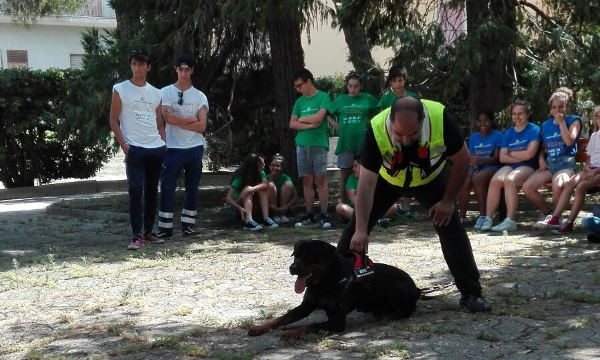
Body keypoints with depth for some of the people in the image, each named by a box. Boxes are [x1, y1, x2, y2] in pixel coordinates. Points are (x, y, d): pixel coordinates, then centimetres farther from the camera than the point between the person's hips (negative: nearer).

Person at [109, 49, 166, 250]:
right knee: (136, 191, -12)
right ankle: (136, 235, -9)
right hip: (134, 149, -5)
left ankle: (148, 231, 19)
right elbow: (114, 121, 0)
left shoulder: (155, 93, 14)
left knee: (152, 191, 10)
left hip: (157, 148, 5)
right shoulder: (120, 90, 2)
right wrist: (123, 143, -12)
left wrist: (164, 144, 8)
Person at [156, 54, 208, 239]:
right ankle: (165, 227, -3)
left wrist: (178, 121, -9)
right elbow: (168, 118, -13)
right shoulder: (165, 92, 2)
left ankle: (188, 224, 15)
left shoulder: (200, 96, 7)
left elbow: (202, 126, -4)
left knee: (192, 188, 7)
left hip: (195, 148, 2)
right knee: (167, 187, -6)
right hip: (173, 147, -2)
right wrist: (191, 119, -7)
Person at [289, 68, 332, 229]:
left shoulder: (323, 97, 0)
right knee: (307, 181, 5)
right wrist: (310, 124, -6)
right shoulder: (299, 101, 16)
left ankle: (324, 215, -6)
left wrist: (301, 119, 1)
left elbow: (319, 117, -13)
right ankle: (309, 215, 9)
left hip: (319, 143, -5)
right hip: (302, 144, 5)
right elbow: (292, 124, 9)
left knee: (320, 179, -7)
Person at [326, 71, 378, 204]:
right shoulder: (340, 100, 9)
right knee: (345, 173, 5)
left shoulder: (368, 98, 6)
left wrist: (369, 123, 3)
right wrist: (337, 126, 4)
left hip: (363, 142, -1)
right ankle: (343, 203, 11)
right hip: (345, 142, 1)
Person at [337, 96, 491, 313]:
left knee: (451, 228, -13)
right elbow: (367, 184, -34)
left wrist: (448, 201, -16)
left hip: (431, 178, 0)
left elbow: (461, 160, -19)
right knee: (356, 227, -3)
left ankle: (471, 293, -3)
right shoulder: (377, 129, -37)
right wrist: (361, 230, -38)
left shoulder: (440, 118, -37)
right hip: (387, 179, 0)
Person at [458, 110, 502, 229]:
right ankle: (462, 217, -19)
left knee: (477, 178, -37)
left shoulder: (497, 135, 2)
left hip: (492, 168, -4)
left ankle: (483, 216, -31)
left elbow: (497, 158, -7)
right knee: (464, 183, -29)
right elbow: (471, 157, 9)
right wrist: (475, 168, -13)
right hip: (476, 169, 4)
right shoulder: (473, 137, 16)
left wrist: (479, 159, -21)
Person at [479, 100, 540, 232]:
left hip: (528, 167, -5)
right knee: (495, 180, -26)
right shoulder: (508, 133, 16)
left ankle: (511, 220, -37)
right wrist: (520, 156, -8)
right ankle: (488, 218, -27)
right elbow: (502, 157, 5)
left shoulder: (534, 129, 1)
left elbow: (530, 154, -11)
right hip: (510, 166, 5)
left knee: (509, 179, -34)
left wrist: (511, 153, 1)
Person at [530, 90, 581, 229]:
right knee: (527, 187, -18)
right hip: (549, 164, 5)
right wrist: (541, 159, 3)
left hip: (566, 162, -5)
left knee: (557, 186, -38)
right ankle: (548, 213, 2)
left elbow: (569, 141, -10)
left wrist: (561, 121, -7)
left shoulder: (573, 120, 5)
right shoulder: (546, 125, 19)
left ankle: (555, 219, -15)